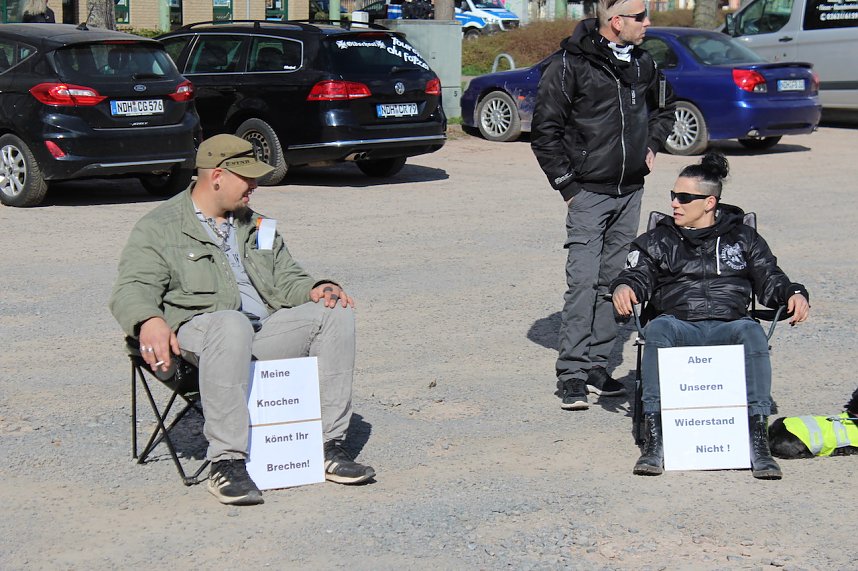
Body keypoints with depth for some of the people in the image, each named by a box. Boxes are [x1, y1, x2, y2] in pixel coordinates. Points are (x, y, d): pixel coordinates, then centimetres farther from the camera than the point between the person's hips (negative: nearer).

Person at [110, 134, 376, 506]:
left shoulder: (256, 225, 26)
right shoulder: (159, 228, 6)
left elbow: (286, 281, 25)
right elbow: (132, 289, -6)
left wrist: (315, 289, 0)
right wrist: (149, 322, -31)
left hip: (266, 331, 6)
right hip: (198, 332, -6)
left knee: (334, 313, -15)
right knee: (231, 325, -40)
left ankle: (329, 446, -15)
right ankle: (227, 462, -39)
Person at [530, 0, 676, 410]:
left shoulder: (643, 63, 10)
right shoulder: (569, 64, -9)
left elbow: (663, 108, 31)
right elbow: (545, 130, -5)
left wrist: (652, 145, 15)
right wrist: (566, 184, -7)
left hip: (630, 192, 6)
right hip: (588, 192, -6)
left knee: (613, 281, 9)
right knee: (583, 281, -11)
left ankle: (596, 366, 16)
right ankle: (572, 373, -9)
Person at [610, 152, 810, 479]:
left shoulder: (743, 238, 22)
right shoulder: (658, 240, 23)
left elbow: (770, 281, 17)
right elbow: (638, 274, 11)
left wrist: (794, 294, -4)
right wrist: (623, 287, -12)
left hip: (727, 328, 0)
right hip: (680, 327, 0)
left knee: (751, 332, -36)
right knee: (658, 329, -37)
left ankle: (758, 441, -42)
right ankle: (654, 442, -44)